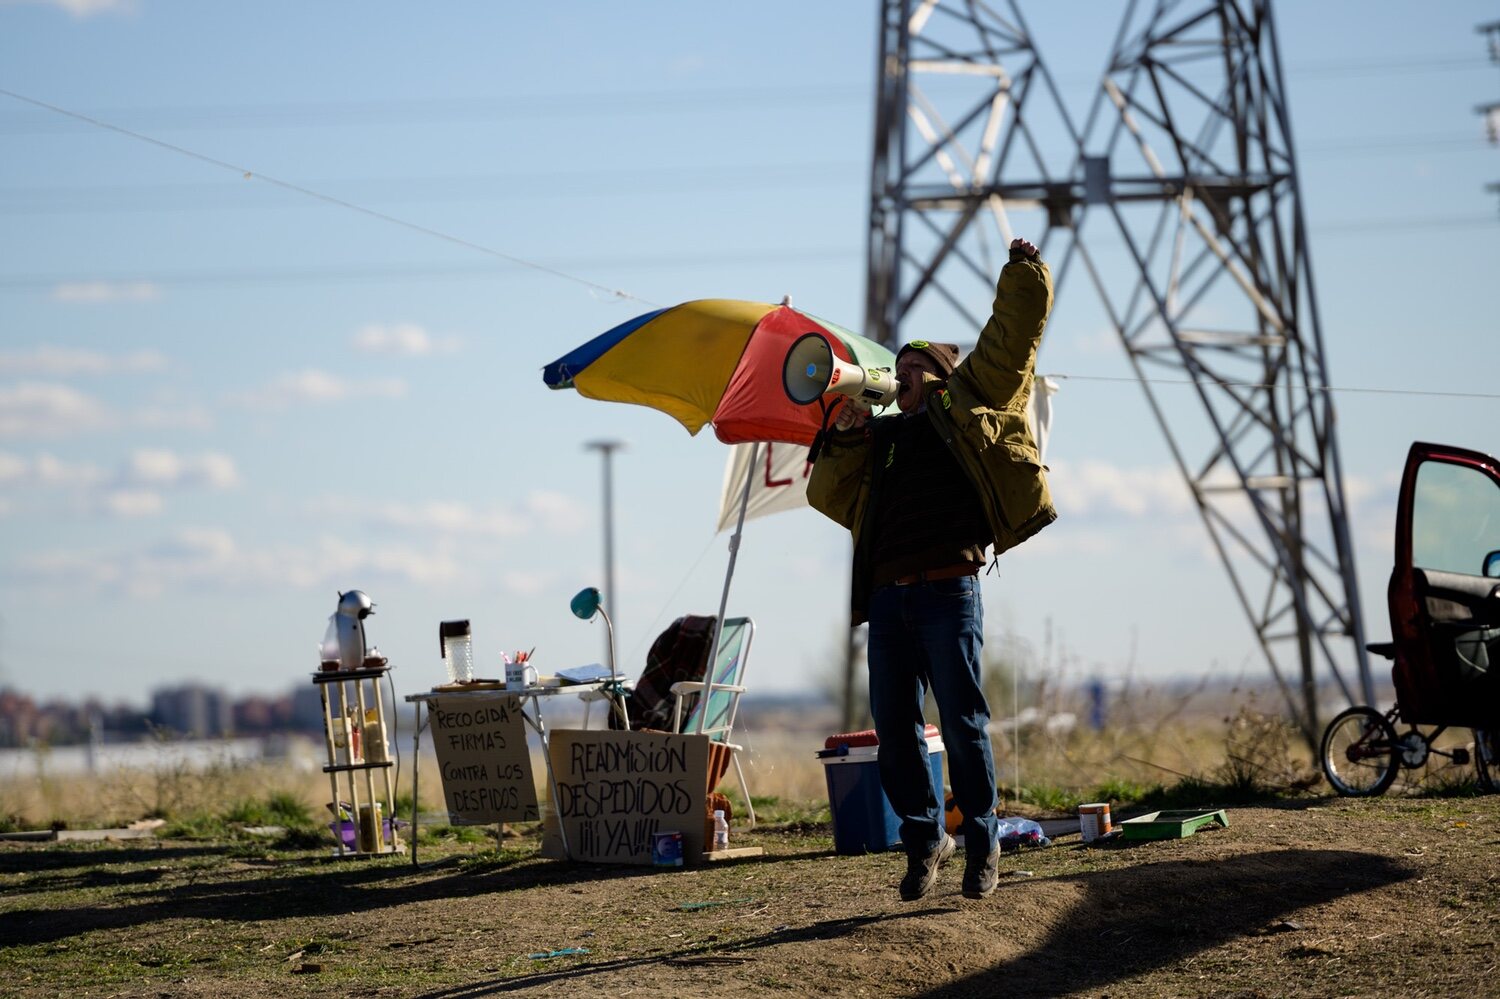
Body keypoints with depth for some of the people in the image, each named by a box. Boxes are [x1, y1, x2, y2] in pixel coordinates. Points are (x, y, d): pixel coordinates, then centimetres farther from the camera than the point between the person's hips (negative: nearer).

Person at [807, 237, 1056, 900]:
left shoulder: (966, 404, 13)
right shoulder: (882, 438, 24)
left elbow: (1014, 334, 11)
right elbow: (828, 495, 22)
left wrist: (1023, 274, 4)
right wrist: (843, 441, 9)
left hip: (947, 591, -5)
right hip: (887, 598, 5)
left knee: (962, 720, -3)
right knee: (893, 724, 3)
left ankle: (982, 842, 6)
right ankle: (924, 838, 16)